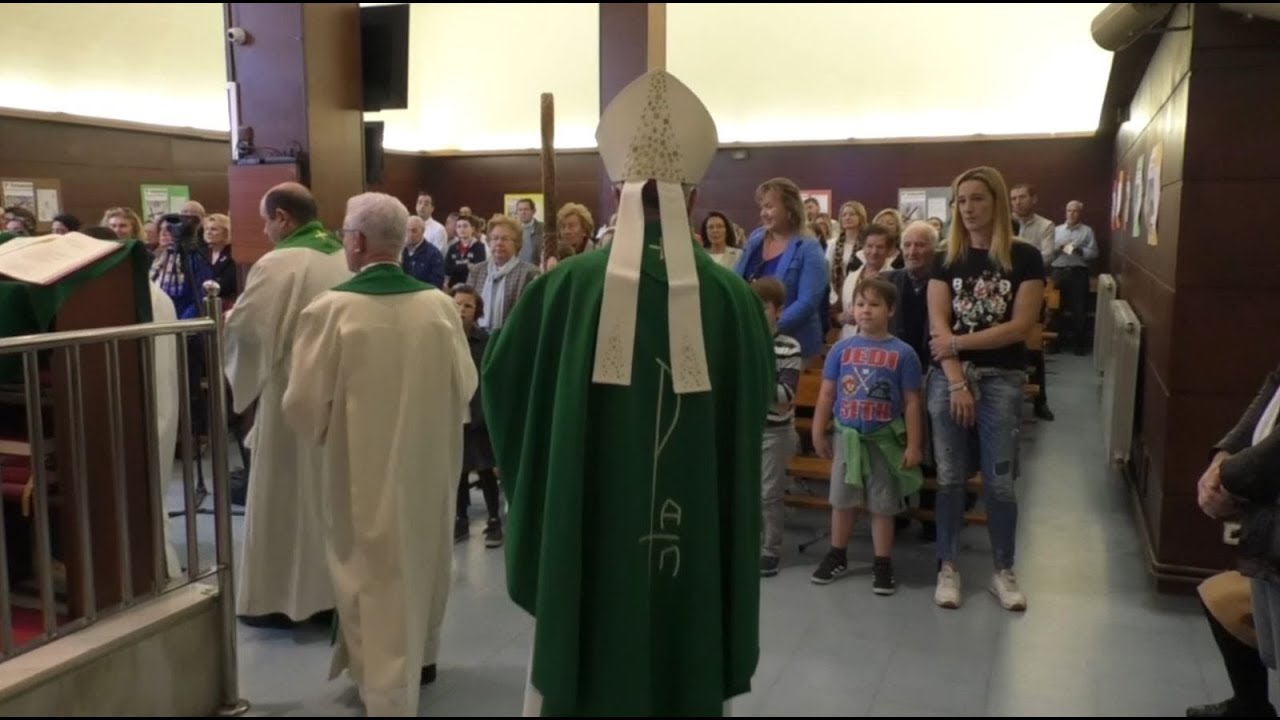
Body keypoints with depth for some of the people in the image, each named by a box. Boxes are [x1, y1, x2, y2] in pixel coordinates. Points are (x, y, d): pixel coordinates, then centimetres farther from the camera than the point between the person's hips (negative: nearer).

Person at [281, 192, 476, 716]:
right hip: (429, 463, 4)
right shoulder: (439, 304, -9)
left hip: (363, 469, -4)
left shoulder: (332, 307, -18)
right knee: (421, 557, 24)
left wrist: (323, 431, 9)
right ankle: (420, 657, 44)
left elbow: (304, 404, -12)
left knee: (376, 574, 9)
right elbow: (466, 385, 0)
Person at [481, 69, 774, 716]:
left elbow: (501, 381, 2)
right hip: (697, 539, 1)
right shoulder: (730, 294, -8)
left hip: (586, 535, 0)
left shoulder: (567, 285, -11)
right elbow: (760, 398, 6)